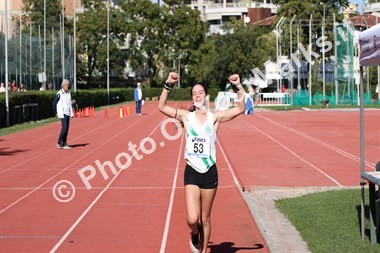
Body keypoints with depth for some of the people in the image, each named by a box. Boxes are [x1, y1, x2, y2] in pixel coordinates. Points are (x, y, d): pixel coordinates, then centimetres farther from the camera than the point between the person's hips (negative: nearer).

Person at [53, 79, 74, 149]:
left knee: (66, 129, 6)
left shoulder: (69, 93, 12)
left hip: (68, 113, 7)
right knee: (64, 127, -15)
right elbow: (54, 103, -6)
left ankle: (64, 143, 11)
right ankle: (59, 143, -5)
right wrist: (56, 112, -4)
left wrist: (72, 102, 2)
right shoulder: (59, 94, -9)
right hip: (62, 113, -7)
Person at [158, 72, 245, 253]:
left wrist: (238, 87, -13)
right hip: (191, 172, 0)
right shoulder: (186, 116, 2)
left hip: (210, 172, 0)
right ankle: (194, 234, 24)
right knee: (192, 219, -11)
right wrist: (168, 85, -12)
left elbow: (240, 109, -4)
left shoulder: (215, 117, 1)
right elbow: (161, 107, -5)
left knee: (205, 218, 10)